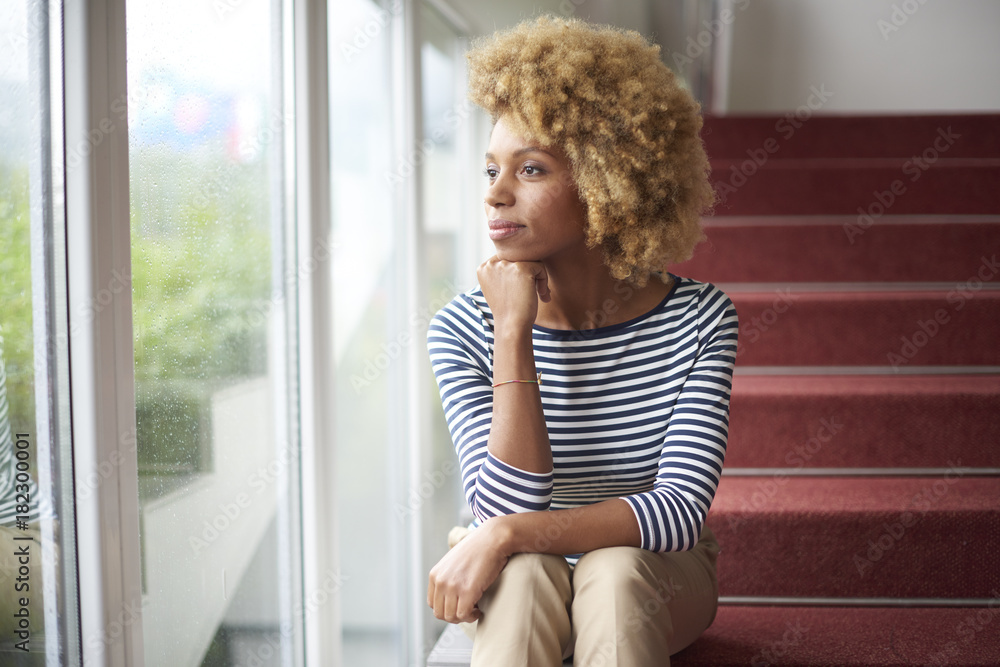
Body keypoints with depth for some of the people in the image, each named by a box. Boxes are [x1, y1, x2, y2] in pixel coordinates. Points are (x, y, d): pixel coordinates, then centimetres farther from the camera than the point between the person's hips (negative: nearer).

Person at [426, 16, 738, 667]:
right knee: (524, 573, -34)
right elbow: (508, 508, -22)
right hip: (522, 589, 0)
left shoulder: (699, 318, -15)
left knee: (615, 569, -34)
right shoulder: (463, 330, -13)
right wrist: (514, 332, -27)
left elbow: (682, 509, -23)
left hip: (658, 582, 0)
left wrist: (506, 534, -32)